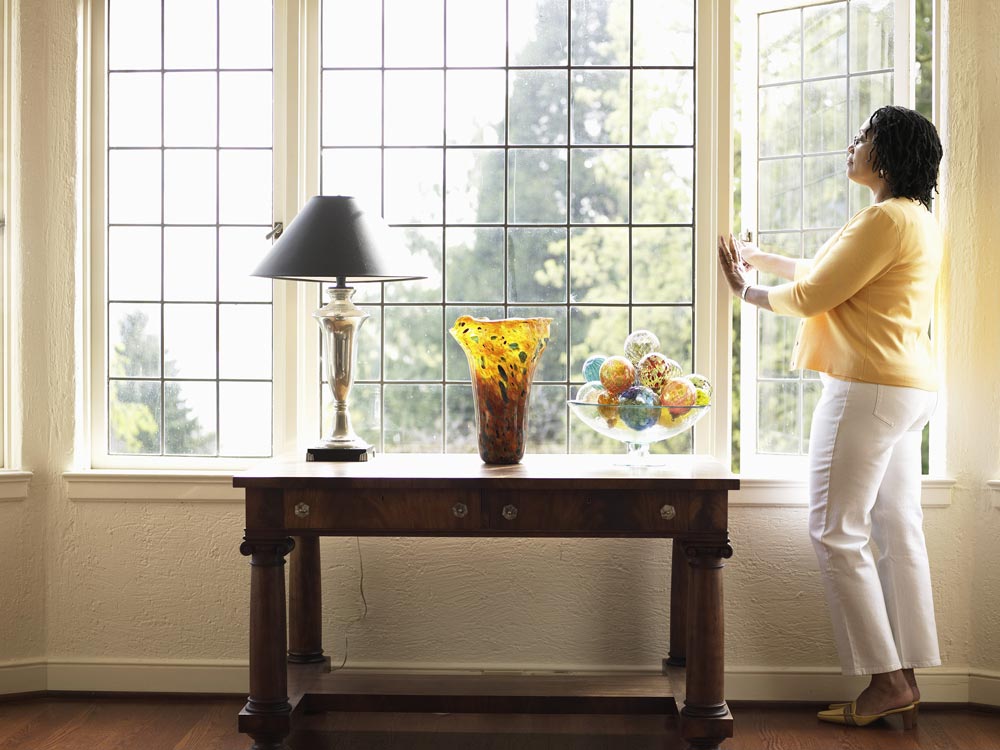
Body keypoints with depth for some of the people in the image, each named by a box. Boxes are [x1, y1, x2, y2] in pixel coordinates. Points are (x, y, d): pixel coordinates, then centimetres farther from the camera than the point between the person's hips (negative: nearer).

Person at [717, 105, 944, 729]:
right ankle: (906, 681, 11)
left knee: (836, 533, -6)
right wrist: (762, 259, 25)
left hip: (869, 390, -10)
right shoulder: (919, 221, 18)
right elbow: (830, 274, 24)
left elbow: (812, 295, -12)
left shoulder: (887, 219, -15)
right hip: (910, 390, 10)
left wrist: (750, 292, 5)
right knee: (898, 530, 8)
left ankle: (886, 682, -4)